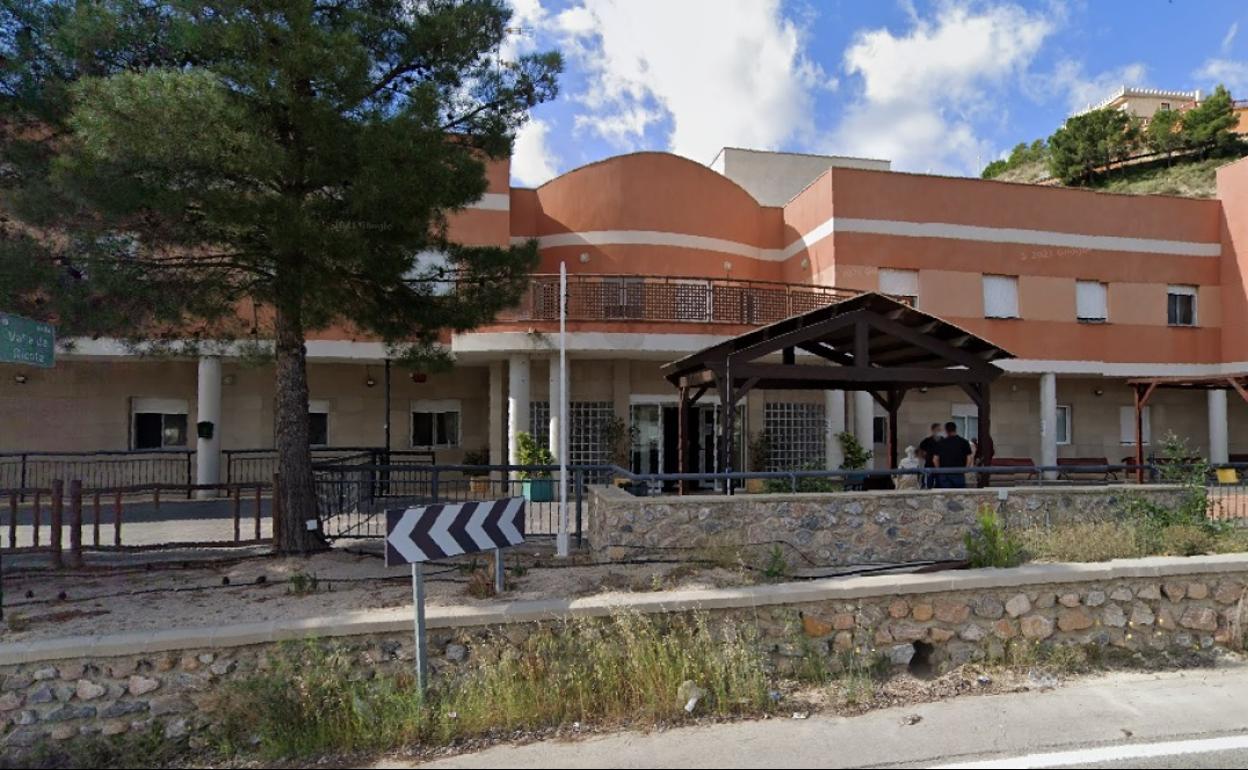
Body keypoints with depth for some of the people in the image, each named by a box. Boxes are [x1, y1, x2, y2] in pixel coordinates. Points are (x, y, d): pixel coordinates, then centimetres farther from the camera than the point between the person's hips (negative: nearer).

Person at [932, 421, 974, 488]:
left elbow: (936, 459, 1)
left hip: (944, 474, 1)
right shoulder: (963, 442, 0)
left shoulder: (941, 443, 3)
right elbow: (970, 457, -6)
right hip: (958, 474, -1)